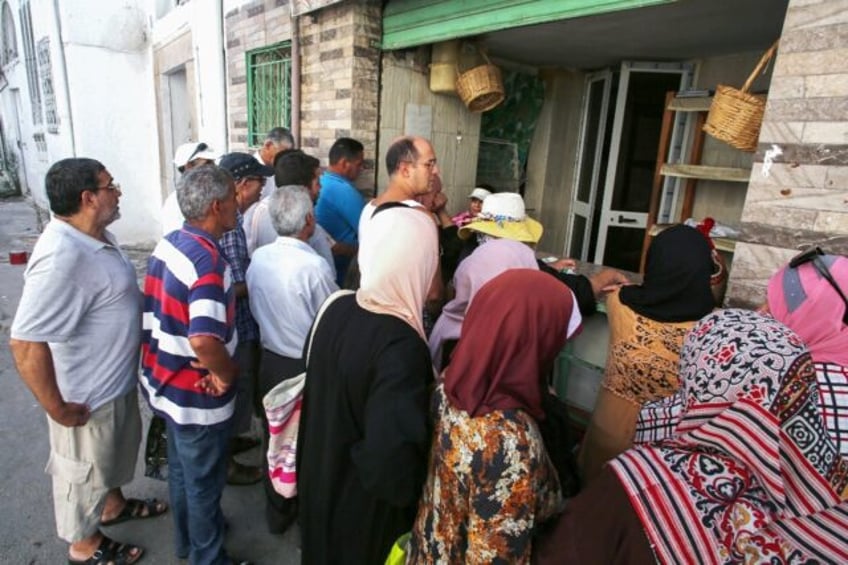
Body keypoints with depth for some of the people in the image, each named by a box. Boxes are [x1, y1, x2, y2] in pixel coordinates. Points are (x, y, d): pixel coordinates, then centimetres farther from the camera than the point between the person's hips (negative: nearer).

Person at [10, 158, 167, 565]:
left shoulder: (96, 237, 0)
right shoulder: (63, 256, -32)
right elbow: (26, 344, -34)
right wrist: (59, 409, -23)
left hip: (117, 380, 9)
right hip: (88, 395, -9)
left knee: (117, 451, 29)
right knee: (84, 472, 16)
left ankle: (114, 505, 54)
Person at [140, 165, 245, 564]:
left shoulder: (168, 244, 0)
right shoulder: (209, 261, -28)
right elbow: (203, 340, -39)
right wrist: (226, 374, -21)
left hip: (166, 382, 9)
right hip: (197, 395, -9)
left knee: (181, 469, 27)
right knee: (204, 481, 13)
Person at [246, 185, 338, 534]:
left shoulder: (258, 257, -7)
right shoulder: (314, 266, -25)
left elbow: (256, 308, 6)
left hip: (271, 360, 6)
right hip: (307, 365, -5)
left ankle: (276, 514, 41)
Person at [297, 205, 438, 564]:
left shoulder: (336, 309, -12)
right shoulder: (401, 345, -34)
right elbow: (391, 460, -36)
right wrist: (409, 492, -15)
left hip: (320, 480, 6)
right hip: (365, 505, -5)